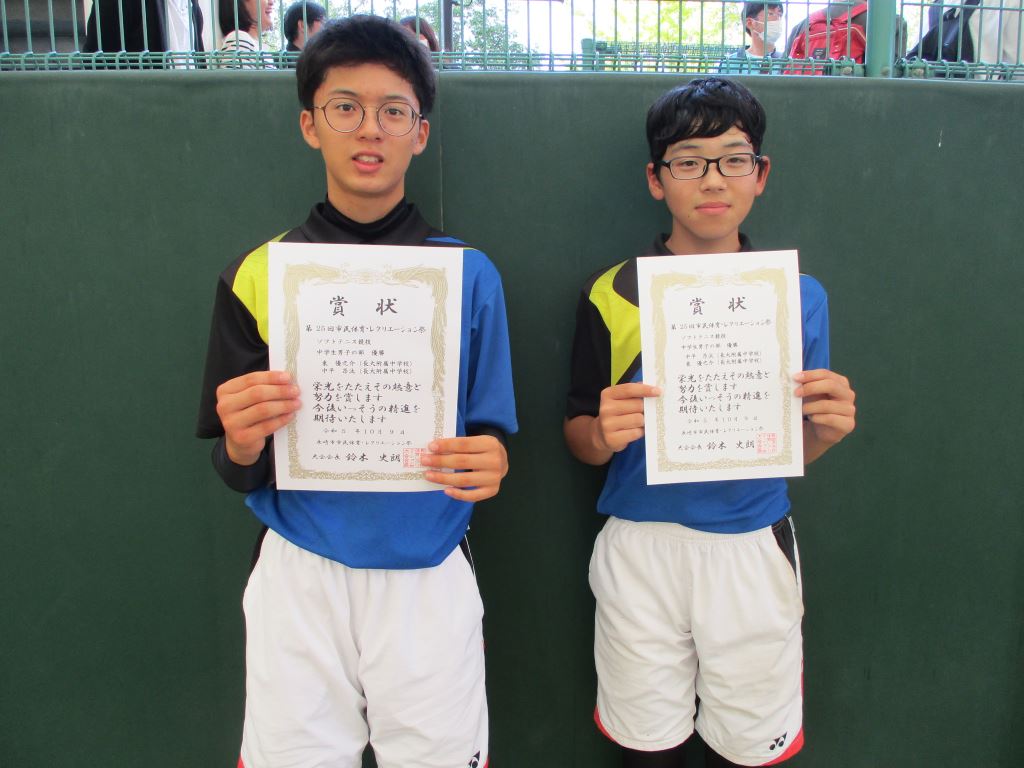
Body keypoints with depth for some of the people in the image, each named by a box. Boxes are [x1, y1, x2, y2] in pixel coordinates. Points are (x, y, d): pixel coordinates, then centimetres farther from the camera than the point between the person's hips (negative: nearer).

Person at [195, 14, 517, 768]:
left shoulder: (469, 274, -3)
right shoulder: (256, 274, -1)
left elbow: (492, 437, 2)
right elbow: (240, 475, 2)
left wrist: (489, 464, -20)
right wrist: (244, 444, -20)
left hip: (429, 578, 0)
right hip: (299, 576, 1)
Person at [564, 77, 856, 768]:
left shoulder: (800, 296, 2)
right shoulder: (612, 295, -2)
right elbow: (579, 437, 2)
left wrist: (828, 428, -14)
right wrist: (605, 434, -20)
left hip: (756, 549, 1)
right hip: (642, 550, -1)